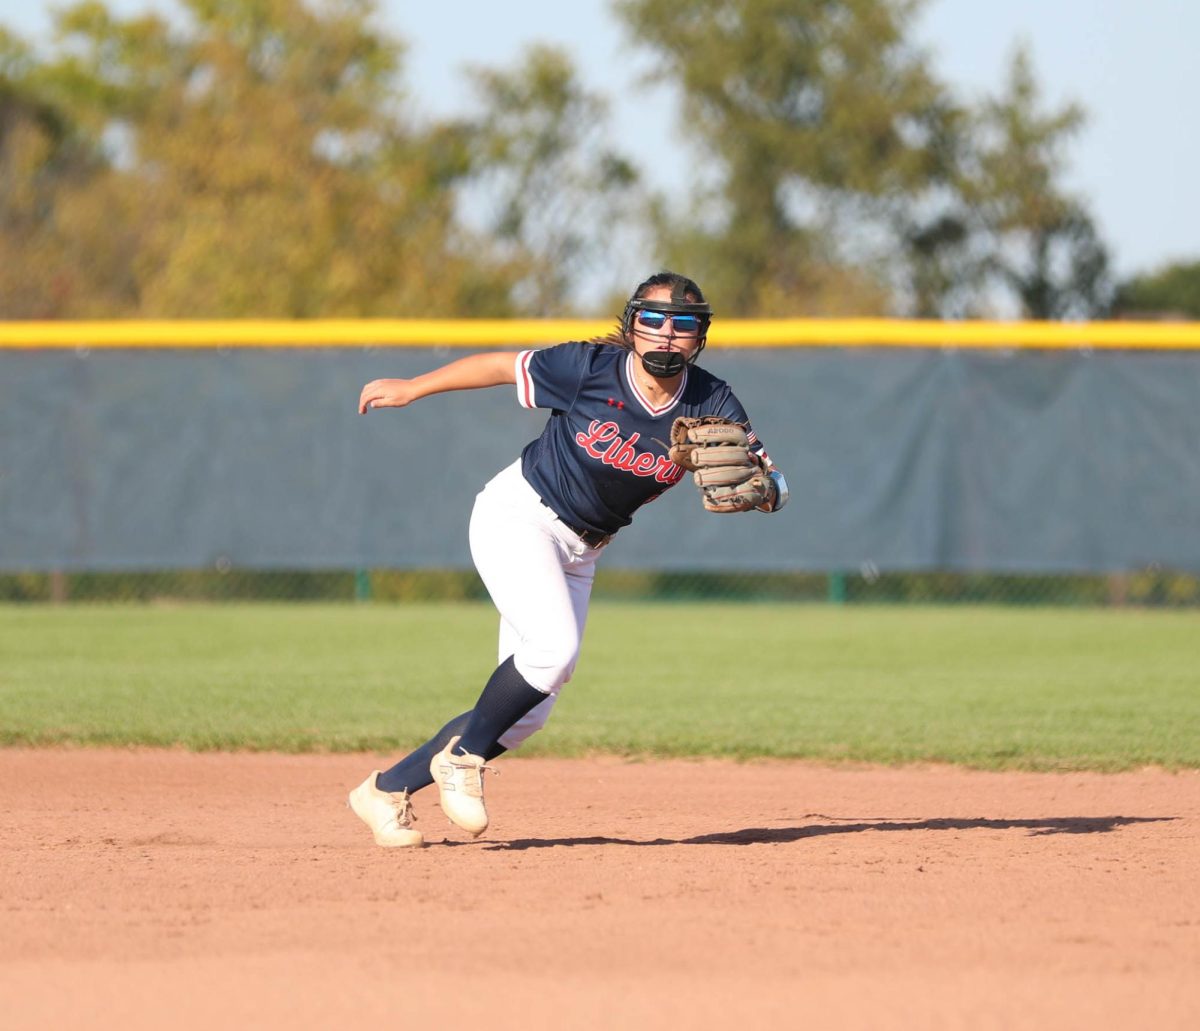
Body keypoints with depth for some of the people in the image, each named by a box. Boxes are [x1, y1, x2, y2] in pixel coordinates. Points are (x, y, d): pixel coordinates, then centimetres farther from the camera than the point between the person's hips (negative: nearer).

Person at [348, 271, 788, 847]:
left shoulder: (710, 405, -11)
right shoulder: (591, 369, -20)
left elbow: (772, 490, -14)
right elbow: (501, 366, -5)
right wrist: (411, 388, 6)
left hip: (580, 553, 5)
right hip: (517, 517, -5)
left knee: (526, 712, 1)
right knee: (554, 646, -29)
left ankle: (388, 790, 12)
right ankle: (463, 757, -7)